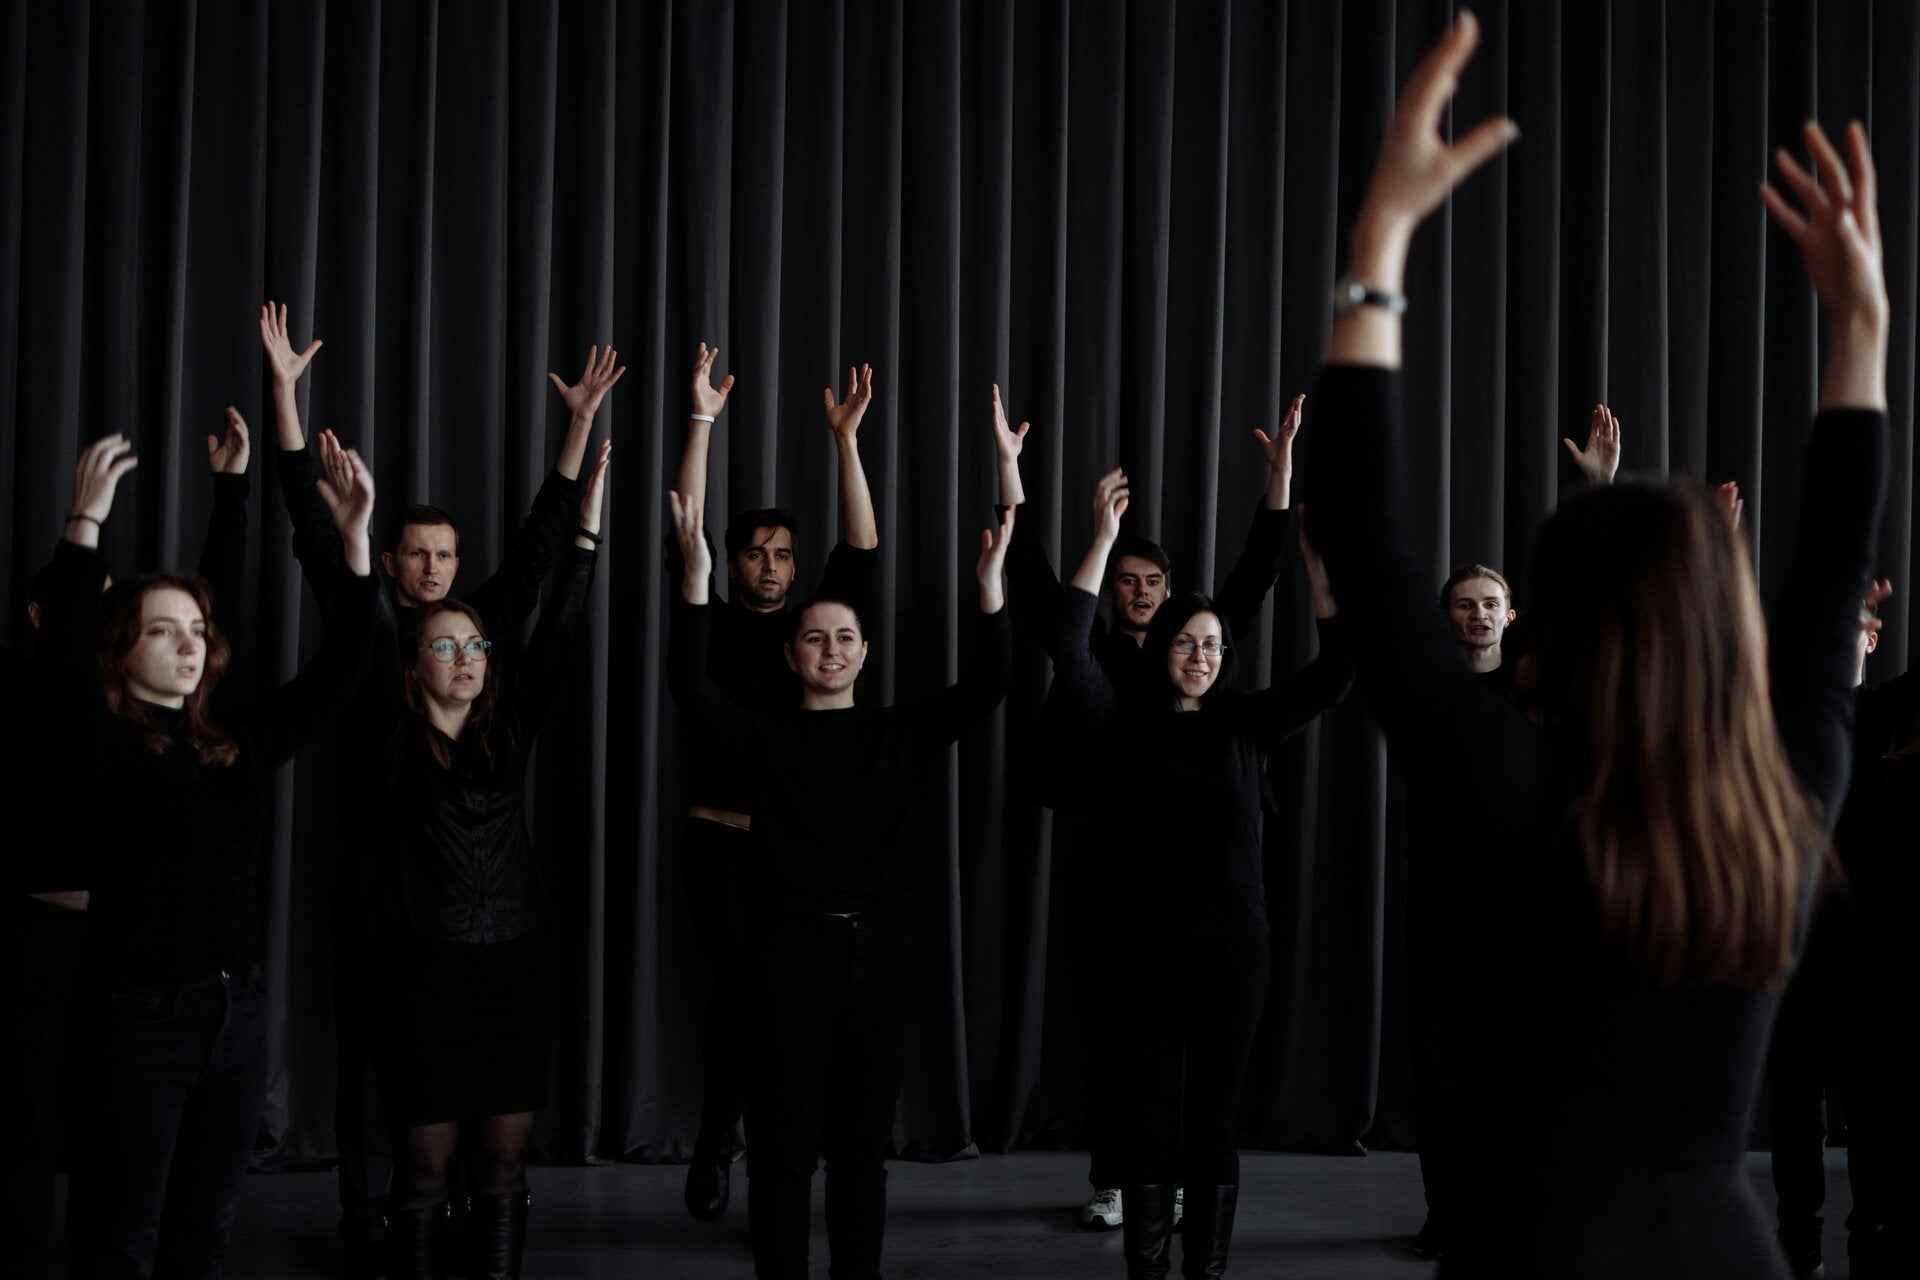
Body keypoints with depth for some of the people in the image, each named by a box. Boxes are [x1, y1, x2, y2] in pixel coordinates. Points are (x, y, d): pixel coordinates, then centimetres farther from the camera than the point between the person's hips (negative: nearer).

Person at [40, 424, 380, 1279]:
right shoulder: (104, 746, -7)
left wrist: (353, 539, -1)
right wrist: (88, 519, -31)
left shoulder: (239, 743, 7)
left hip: (238, 1012, 5)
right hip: (140, 1016, -5)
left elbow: (339, 667, 6)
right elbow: (67, 651, -24)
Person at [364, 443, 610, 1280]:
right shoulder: (394, 739, -2)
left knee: (503, 1157, 8)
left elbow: (557, 633, 2)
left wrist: (588, 525, -2)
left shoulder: (508, 729, 6)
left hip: (515, 964, 3)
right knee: (423, 1163, 3)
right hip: (422, 967, -3)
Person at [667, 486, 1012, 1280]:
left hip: (879, 955, 2)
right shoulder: (766, 738, 3)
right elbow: (690, 687, -12)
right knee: (785, 1147, 2)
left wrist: (990, 582, -14)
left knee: (862, 1148, 11)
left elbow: (983, 688, -1)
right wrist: (696, 574, -23)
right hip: (791, 954, -2)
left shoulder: (897, 733, 9)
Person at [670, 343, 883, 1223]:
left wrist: (846, 439, -6)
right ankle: (717, 1143, 2)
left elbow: (862, 552, 1)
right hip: (721, 838, -2)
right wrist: (702, 424, -7)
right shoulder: (711, 628, 7)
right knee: (741, 978, -13)